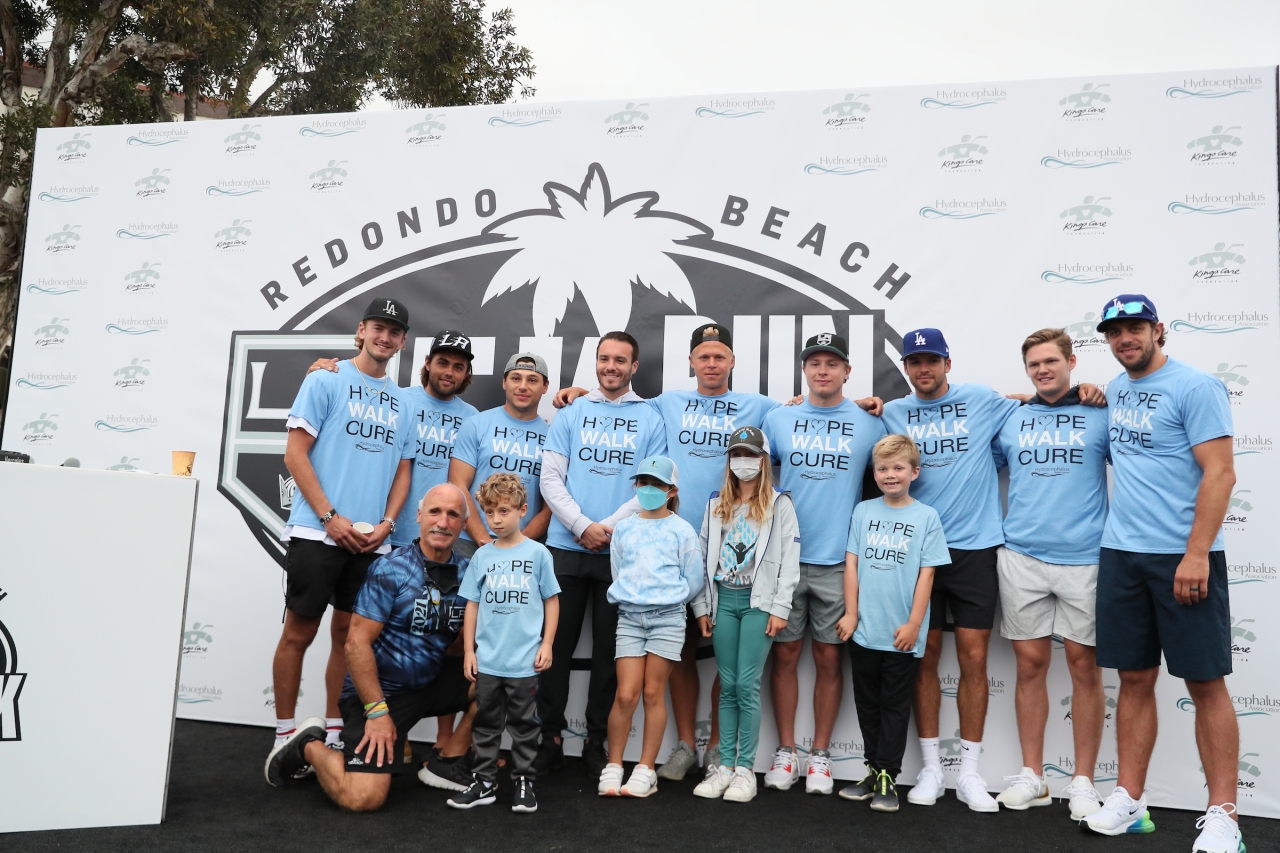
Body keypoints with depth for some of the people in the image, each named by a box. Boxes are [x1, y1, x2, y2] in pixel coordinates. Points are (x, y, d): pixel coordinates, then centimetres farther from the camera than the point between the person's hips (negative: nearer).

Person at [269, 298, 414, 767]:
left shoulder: (401, 401, 14)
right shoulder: (326, 381, 0)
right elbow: (295, 453, -5)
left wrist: (386, 523, -1)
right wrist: (331, 517, -12)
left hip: (373, 540, 4)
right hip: (318, 532, -4)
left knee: (349, 633, 10)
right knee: (299, 632, 2)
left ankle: (332, 733, 22)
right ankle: (284, 735, 15)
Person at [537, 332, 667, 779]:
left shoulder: (650, 419, 6)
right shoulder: (571, 413, 9)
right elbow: (551, 478, 2)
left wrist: (610, 527, -11)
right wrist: (583, 526, -11)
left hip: (622, 552, -1)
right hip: (567, 546, 1)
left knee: (609, 650, 7)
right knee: (557, 645, 5)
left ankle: (596, 742, 20)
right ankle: (549, 738, 18)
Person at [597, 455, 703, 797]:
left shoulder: (681, 530, 2)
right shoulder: (623, 528, 9)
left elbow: (693, 581, 6)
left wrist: (668, 600, 10)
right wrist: (633, 599, 12)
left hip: (667, 617, -1)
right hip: (629, 616, 2)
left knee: (654, 693, 2)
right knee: (626, 694, -4)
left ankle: (645, 770, 10)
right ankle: (613, 767, 9)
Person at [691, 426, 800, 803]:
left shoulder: (779, 504, 1)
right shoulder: (716, 504, 13)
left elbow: (790, 559, -3)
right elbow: (703, 556, 13)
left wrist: (780, 607, -8)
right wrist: (702, 606, 8)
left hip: (758, 601, -4)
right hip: (723, 599, 4)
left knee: (747, 685, -5)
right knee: (727, 686, 6)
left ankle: (746, 769, 4)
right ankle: (724, 765, 13)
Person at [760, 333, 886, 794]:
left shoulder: (869, 424, 3)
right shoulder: (778, 419, 6)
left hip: (838, 560, -1)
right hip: (784, 557, 1)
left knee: (829, 657, 6)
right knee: (785, 654, 6)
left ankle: (820, 755, 20)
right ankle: (785, 752, 19)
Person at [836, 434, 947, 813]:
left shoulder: (926, 517, -3)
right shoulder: (863, 511, 4)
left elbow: (926, 574, -5)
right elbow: (852, 563, 4)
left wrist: (913, 624, -9)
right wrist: (851, 613, 0)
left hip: (901, 635, -3)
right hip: (864, 630, 3)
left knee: (895, 706, 8)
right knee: (867, 704, 13)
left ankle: (888, 777, 17)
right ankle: (874, 771, 26)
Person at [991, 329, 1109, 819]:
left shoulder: (1100, 416, 4)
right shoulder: (1010, 420, 10)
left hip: (1084, 558, -2)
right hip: (1021, 557, 2)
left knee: (1084, 665, 3)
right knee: (1031, 663, 6)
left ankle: (1083, 781, 16)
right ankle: (1032, 777, 17)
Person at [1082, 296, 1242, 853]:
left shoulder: (1195, 387, -7)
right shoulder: (1116, 390, 13)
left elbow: (1220, 473, -13)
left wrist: (1196, 554, -19)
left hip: (1183, 555, -6)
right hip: (1121, 553, 6)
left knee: (1205, 682, 2)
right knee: (1135, 679, 10)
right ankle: (1130, 801, 18)